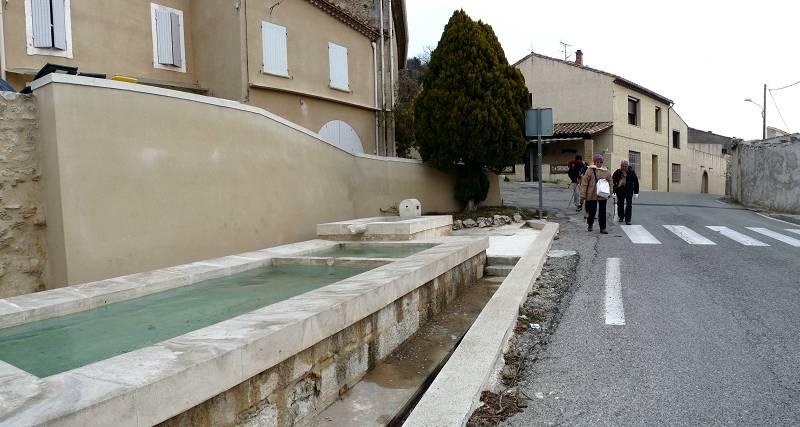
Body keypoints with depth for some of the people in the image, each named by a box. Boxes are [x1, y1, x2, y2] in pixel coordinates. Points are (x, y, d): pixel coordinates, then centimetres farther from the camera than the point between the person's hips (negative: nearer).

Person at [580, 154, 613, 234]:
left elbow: (609, 183, 17)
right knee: (592, 211, 7)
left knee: (602, 212, 2)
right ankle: (590, 225, 30)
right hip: (591, 195, -2)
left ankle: (602, 228, 9)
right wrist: (583, 195, -8)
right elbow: (584, 182, -5)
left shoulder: (606, 172, 6)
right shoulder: (590, 170, -4)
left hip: (603, 195, 2)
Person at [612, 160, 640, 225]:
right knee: (620, 204, 9)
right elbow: (612, 182, -1)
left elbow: (636, 182, 0)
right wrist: (613, 192, -4)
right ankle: (621, 217, 27)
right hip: (620, 190, 1)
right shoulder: (617, 172, -6)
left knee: (629, 205, -7)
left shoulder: (632, 172, -6)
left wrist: (636, 192, -2)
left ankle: (628, 219, -4)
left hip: (629, 191, -1)